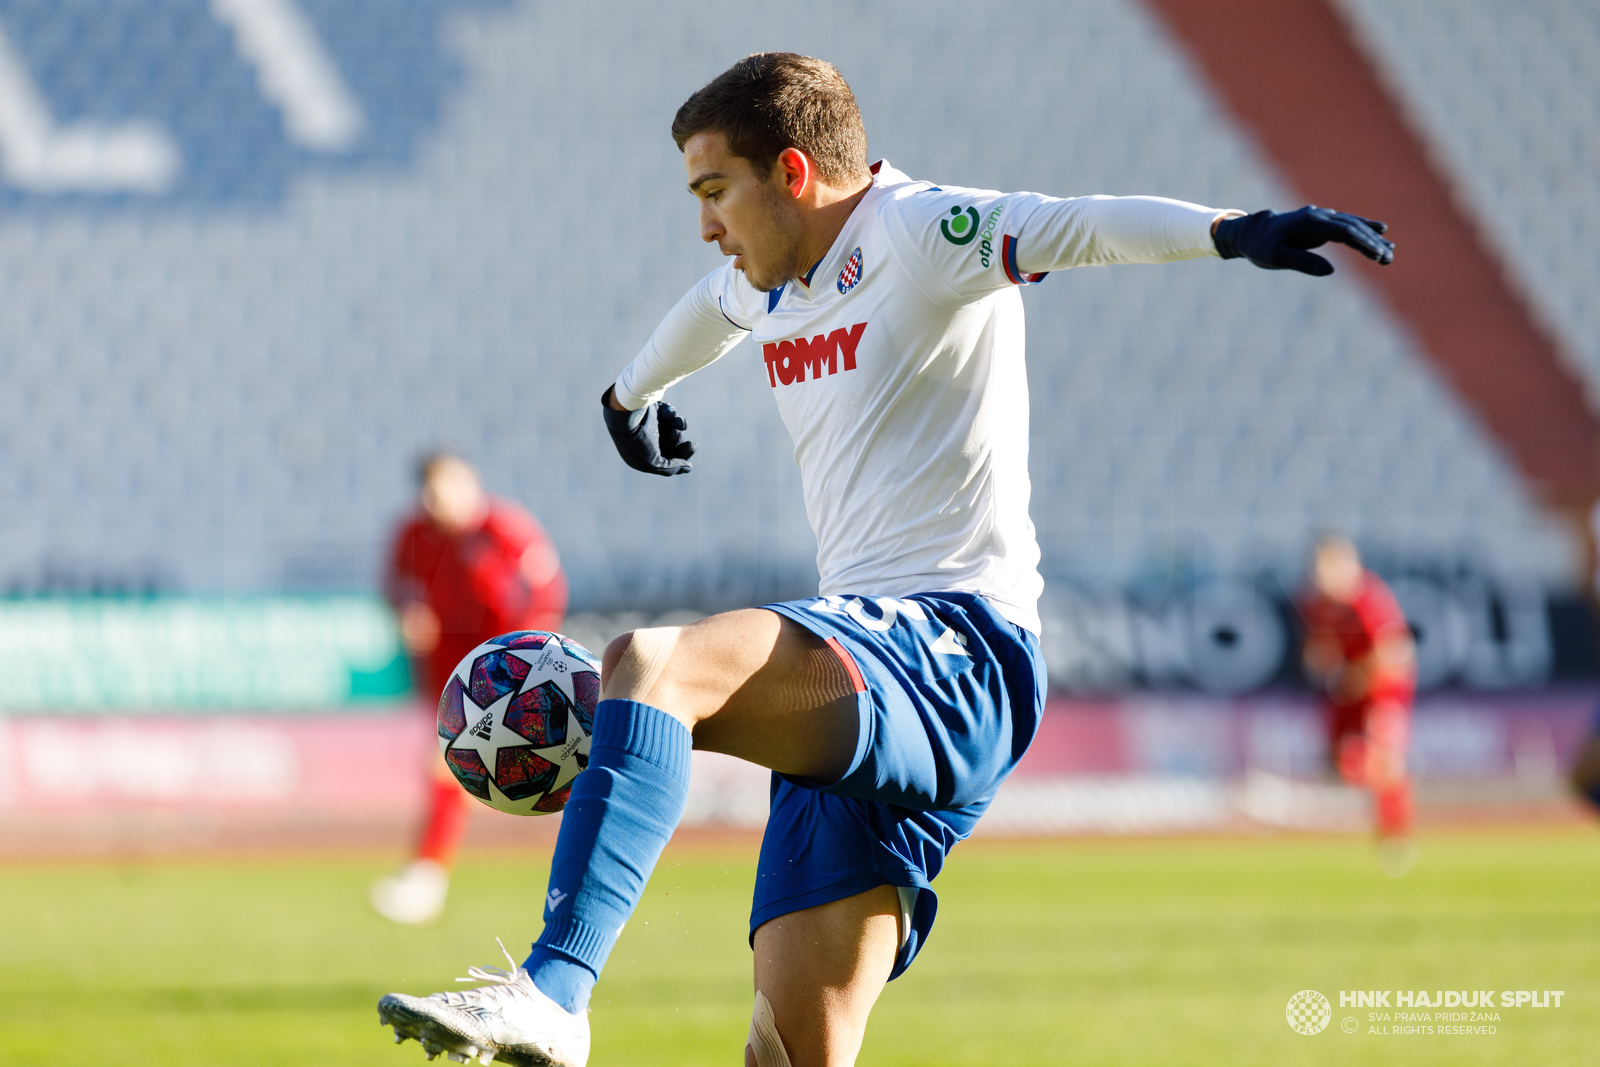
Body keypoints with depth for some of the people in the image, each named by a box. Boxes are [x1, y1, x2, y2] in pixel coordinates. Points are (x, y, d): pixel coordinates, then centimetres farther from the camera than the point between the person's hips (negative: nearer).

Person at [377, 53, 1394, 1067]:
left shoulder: (915, 235, -5)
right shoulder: (772, 279, 21)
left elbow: (1076, 225, -24)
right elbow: (708, 308, 47)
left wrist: (1233, 231, -42)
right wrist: (632, 394, 68)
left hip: (958, 655, -9)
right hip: (863, 697, 9)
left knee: (652, 663, -31)